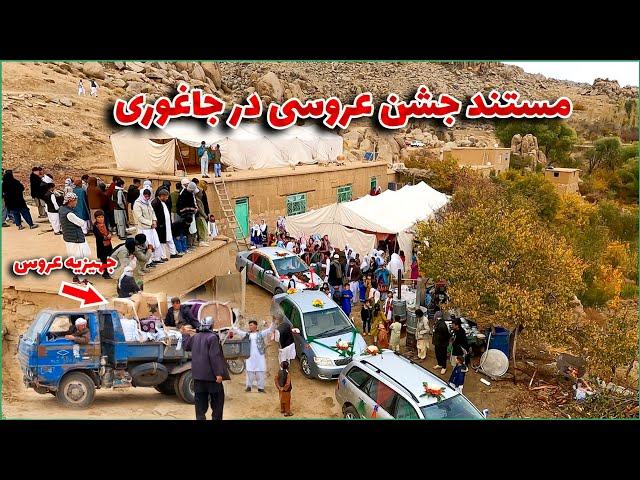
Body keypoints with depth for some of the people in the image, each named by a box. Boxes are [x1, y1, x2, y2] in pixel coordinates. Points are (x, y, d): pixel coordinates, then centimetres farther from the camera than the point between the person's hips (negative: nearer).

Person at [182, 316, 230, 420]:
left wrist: (185, 334, 43)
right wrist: (218, 373, -21)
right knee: (217, 400, 5)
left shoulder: (195, 337, 8)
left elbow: (186, 345, 27)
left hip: (198, 374, 6)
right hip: (211, 375, -6)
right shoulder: (212, 337, -14)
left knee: (200, 400, 11)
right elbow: (215, 356, -20)